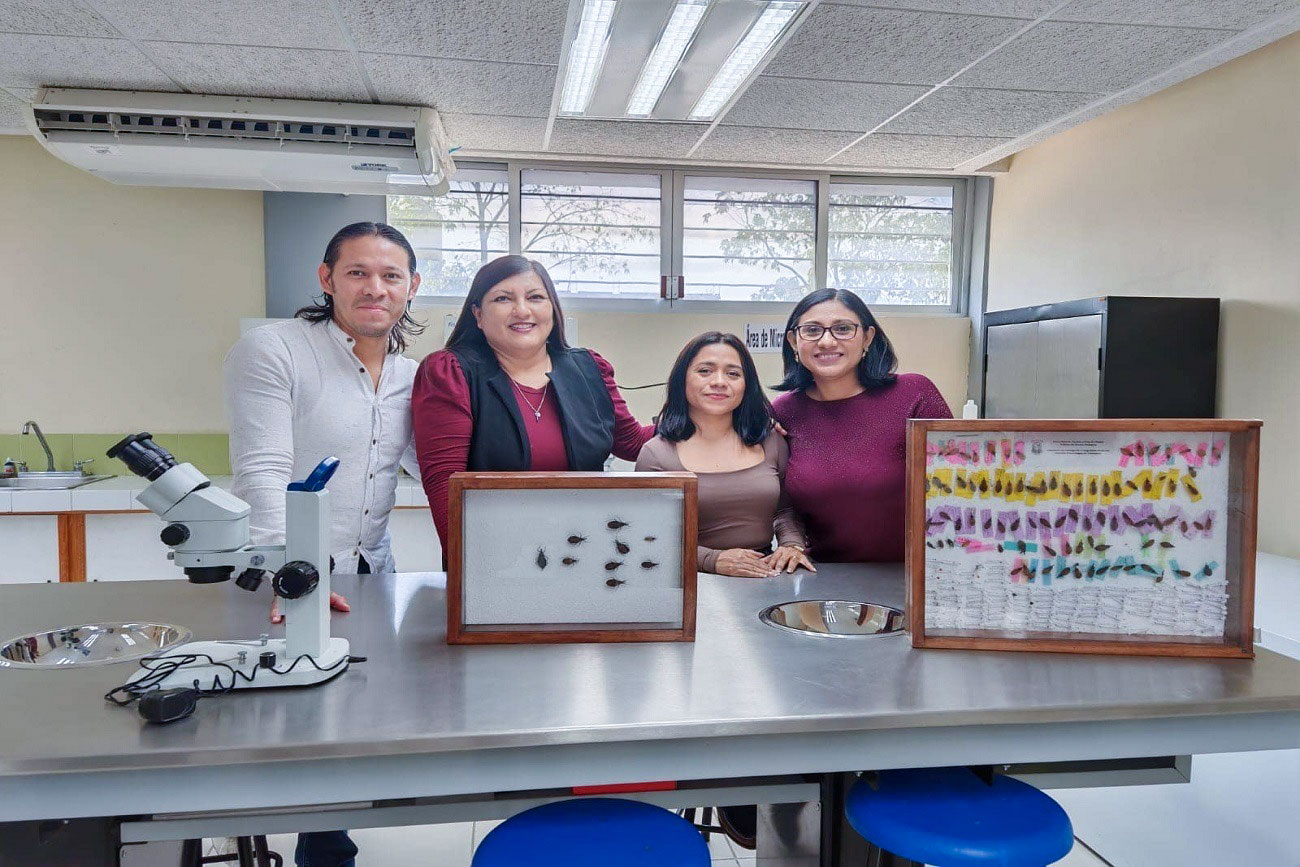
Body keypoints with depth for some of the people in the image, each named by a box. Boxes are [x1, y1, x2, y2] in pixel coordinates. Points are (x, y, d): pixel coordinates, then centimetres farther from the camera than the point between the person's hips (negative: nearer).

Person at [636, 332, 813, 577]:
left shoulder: (771, 442, 11)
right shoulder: (656, 455, -1)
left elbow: (787, 509, 22)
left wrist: (792, 545, 1)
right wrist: (712, 560, -17)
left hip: (764, 583, 3)